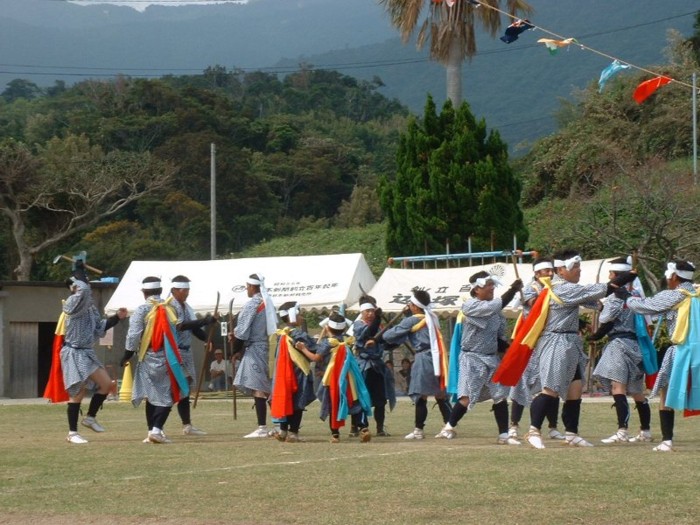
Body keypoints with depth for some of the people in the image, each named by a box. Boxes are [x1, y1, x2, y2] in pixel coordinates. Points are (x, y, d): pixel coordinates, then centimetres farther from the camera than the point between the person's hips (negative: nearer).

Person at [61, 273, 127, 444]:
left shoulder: (90, 307, 11)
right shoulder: (73, 303, -15)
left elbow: (100, 327, 18)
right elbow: (83, 290, -35)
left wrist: (117, 317, 9)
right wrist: (74, 282, -15)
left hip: (87, 353, 8)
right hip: (74, 353, -8)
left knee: (106, 383, 7)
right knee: (78, 393, -6)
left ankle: (90, 418, 22)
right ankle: (72, 433, 3)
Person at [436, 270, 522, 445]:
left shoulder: (495, 311, 10)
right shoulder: (470, 306, -11)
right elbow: (495, 306, -25)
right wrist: (513, 289, -22)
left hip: (492, 359, 7)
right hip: (472, 358, -7)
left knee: (501, 396, 2)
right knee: (467, 397, -13)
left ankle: (504, 435, 8)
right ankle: (449, 427, 6)